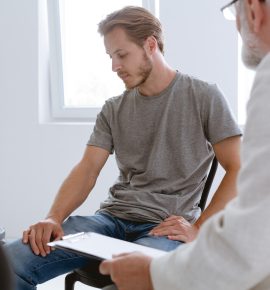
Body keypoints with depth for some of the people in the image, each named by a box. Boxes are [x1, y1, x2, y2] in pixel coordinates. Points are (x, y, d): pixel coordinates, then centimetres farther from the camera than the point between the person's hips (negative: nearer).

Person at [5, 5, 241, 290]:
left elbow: (238, 170, -2)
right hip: (112, 217, 4)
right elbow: (87, 169, 5)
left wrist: (198, 228, -12)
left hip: (167, 227, -3)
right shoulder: (113, 110, 13)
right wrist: (54, 218, -13)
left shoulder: (203, 97, 1)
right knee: (10, 261, -17)